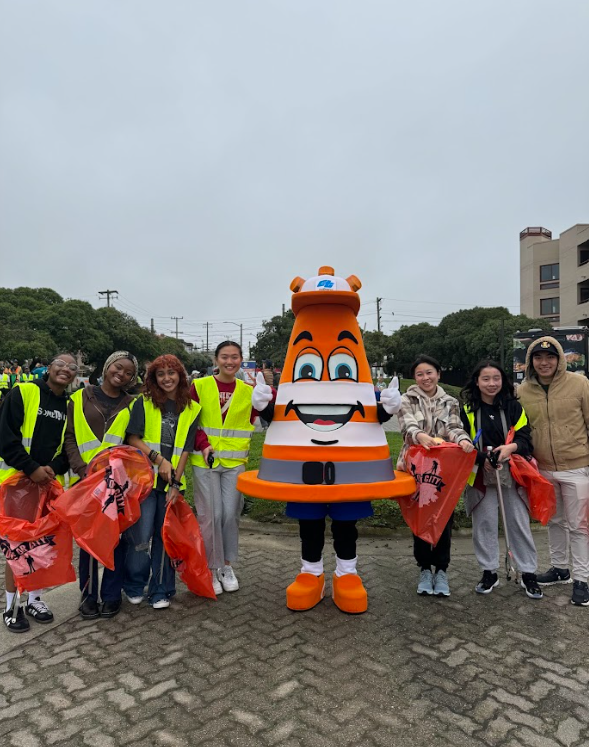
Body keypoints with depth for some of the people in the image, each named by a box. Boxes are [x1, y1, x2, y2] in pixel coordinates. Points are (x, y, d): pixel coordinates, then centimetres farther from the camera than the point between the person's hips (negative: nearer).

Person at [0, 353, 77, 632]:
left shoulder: (70, 406, 6)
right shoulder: (23, 393, -8)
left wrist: (53, 468, -11)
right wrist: (32, 468, -19)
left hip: (49, 484, 4)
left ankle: (35, 599, 27)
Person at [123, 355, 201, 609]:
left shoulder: (191, 409, 6)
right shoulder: (144, 402, 2)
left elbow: (186, 449, 4)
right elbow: (133, 438, -2)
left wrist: (176, 483, -4)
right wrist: (158, 459, -13)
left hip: (173, 482, 2)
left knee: (165, 536, 8)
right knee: (140, 536, -3)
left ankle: (161, 591, 23)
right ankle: (134, 586, 22)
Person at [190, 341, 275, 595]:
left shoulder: (248, 391, 6)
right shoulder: (200, 386, -1)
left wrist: (269, 391, -13)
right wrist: (203, 444, -14)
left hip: (235, 462, 2)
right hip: (205, 461, -2)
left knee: (231, 514, 5)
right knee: (210, 515, 2)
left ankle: (226, 565, 26)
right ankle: (211, 569, 20)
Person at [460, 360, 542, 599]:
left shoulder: (513, 407, 2)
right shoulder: (467, 409, 0)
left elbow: (525, 437, -2)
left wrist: (511, 447, -23)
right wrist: (481, 459, -16)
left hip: (511, 473, 1)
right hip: (480, 475, 0)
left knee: (519, 523, 6)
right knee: (484, 523, 6)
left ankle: (528, 574, 20)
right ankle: (489, 572, 21)